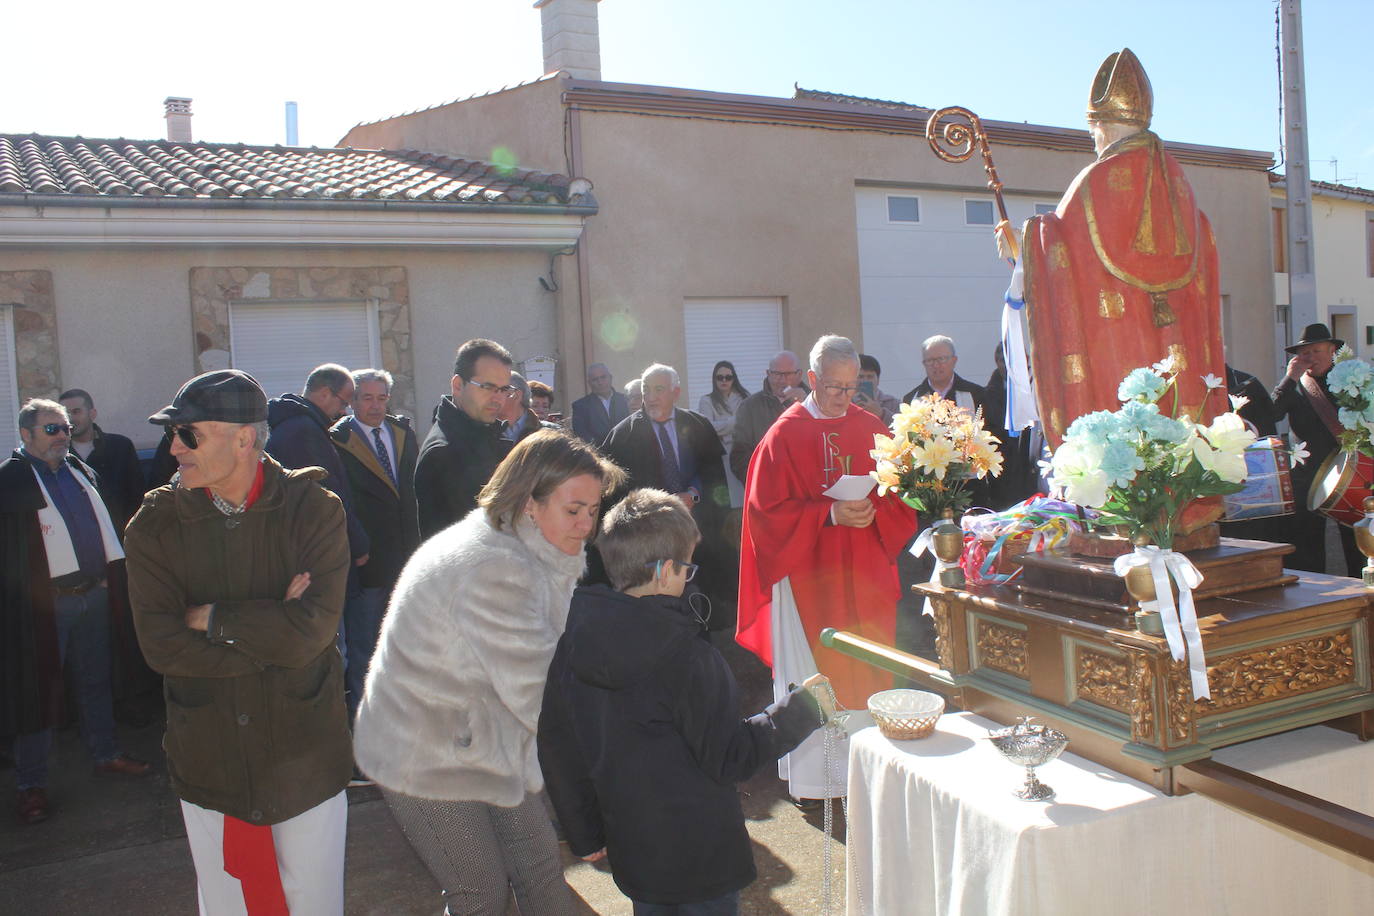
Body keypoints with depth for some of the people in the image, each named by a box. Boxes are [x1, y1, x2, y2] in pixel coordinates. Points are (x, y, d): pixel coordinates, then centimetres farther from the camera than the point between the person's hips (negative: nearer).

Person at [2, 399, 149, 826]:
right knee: (39, 689, 3)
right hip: (45, 602, -6)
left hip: (92, 594, 6)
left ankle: (106, 755, 31)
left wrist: (110, 575, 15)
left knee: (96, 682, 17)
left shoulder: (81, 470, 11)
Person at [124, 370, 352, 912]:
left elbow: (311, 630, -22)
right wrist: (272, 633, -18)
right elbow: (160, 645, -13)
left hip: (305, 759, -2)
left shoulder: (314, 509, -11)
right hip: (206, 760, 2)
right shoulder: (155, 524, -4)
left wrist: (211, 619, -14)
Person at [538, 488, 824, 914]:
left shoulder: (571, 647, -6)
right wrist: (801, 709, -8)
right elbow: (728, 759, -19)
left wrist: (585, 832, 14)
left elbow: (556, 749, 2)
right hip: (701, 858, -5)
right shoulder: (688, 659, -25)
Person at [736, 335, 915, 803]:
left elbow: (900, 498, 8)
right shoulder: (784, 435, -6)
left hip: (864, 578, 4)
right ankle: (813, 775, 17)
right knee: (811, 680, 4)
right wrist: (830, 515, -19)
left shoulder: (872, 429, 6)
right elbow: (768, 510, -9)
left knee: (866, 674, 11)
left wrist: (873, 513, -13)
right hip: (807, 577, -4)